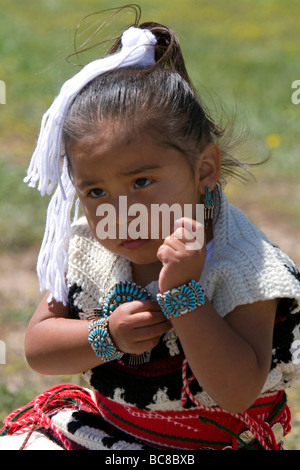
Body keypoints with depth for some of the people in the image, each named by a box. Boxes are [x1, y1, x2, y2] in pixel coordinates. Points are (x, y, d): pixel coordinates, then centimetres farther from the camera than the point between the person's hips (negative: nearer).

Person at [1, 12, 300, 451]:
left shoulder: (238, 266, -20)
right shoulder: (89, 248, -4)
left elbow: (236, 394, -26)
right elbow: (37, 348, 0)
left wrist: (183, 292, -32)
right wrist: (106, 336, -18)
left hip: (203, 443, -5)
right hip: (103, 425, 5)